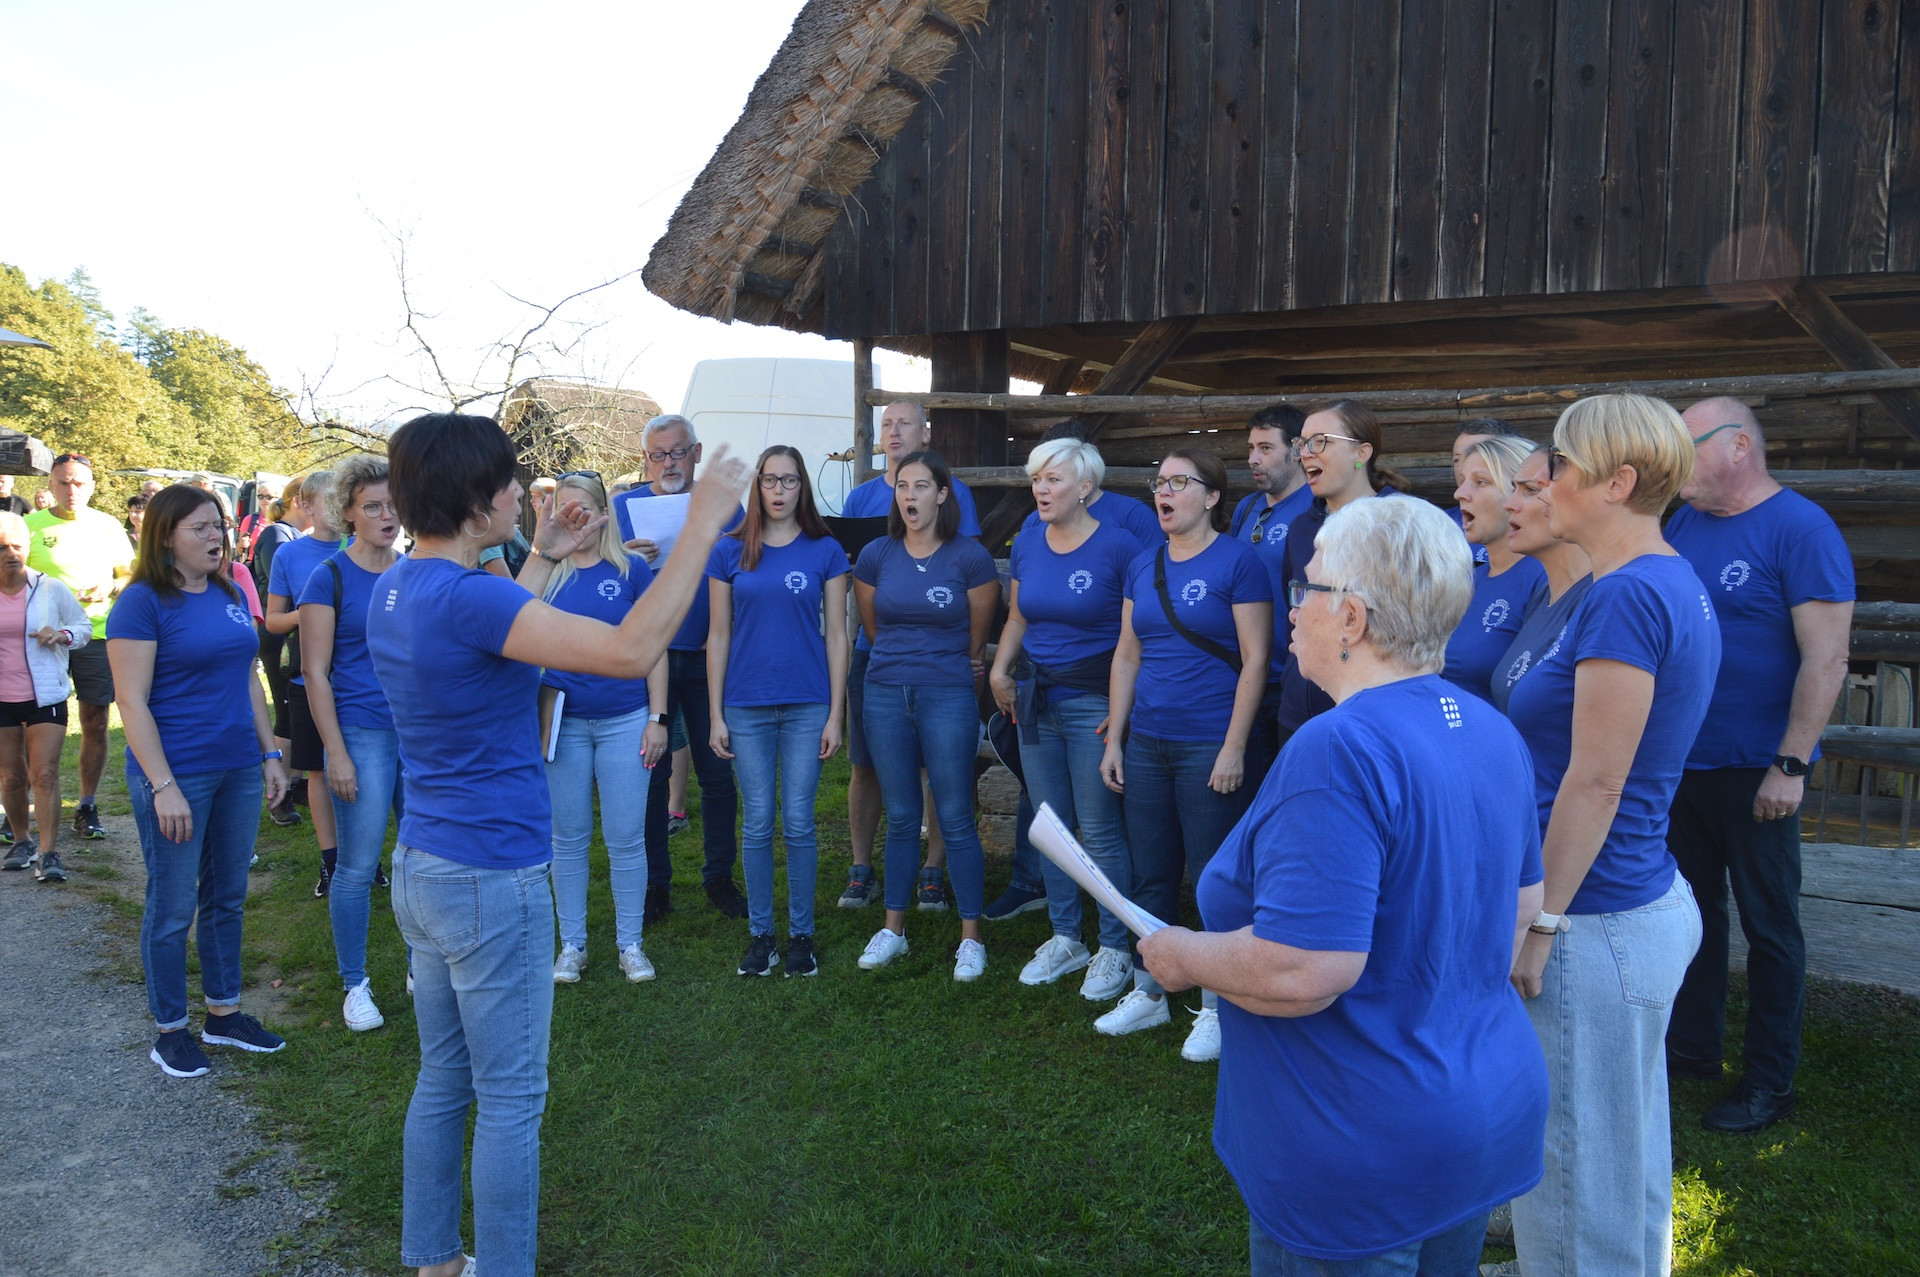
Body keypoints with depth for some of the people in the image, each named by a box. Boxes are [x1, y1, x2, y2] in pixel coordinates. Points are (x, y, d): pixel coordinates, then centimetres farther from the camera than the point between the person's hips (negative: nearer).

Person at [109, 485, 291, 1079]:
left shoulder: (229, 595, 8)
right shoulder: (142, 602, -11)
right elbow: (133, 703, -14)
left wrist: (270, 752, 12)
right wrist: (162, 787, -18)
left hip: (238, 770, 6)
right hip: (177, 776, -6)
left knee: (227, 898, 15)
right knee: (173, 908, 5)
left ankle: (223, 1013, 29)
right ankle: (170, 1030, 19)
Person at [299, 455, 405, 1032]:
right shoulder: (329, 577, -5)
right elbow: (315, 673, -6)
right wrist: (336, 754, -10)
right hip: (362, 735, -4)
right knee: (357, 866, 3)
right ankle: (355, 986, 17)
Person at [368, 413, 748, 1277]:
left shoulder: (399, 590, 6)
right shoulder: (463, 596, -24)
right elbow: (631, 652, -31)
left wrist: (544, 559, 25)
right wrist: (702, 526, -25)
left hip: (421, 868, 10)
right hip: (490, 879, -10)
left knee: (443, 1081, 20)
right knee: (510, 1098, 5)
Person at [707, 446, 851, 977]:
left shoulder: (825, 551, 1)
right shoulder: (729, 551, 3)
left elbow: (836, 634, 2)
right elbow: (718, 635, 5)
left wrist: (836, 714, -2)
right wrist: (716, 715, 2)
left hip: (807, 705, -1)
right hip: (747, 707, 1)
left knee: (798, 823, 3)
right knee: (757, 824, 6)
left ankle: (801, 933, 16)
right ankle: (760, 934, 18)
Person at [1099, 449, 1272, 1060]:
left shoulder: (1237, 561, -7)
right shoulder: (1143, 567, 11)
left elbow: (1255, 660, -11)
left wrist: (1234, 748, -15)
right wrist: (1114, 740, 10)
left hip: (1209, 748, -6)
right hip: (1147, 745, 6)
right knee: (1150, 877, 13)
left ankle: (1216, 1009, 17)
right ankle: (1148, 994, 27)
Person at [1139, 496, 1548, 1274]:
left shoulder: (1340, 750, -28)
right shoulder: (1491, 731, 1)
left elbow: (1304, 972, -31)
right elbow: (1523, 905, 13)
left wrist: (1185, 957, -14)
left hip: (1365, 1162, -8)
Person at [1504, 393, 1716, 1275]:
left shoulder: (1626, 596, -22)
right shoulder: (1676, 587, 9)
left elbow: (1595, 783, -22)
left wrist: (1539, 923, -16)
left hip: (1598, 928, -10)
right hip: (1650, 903, 10)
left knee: (1572, 1162, 7)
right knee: (1625, 1151, 24)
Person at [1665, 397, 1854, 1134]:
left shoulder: (1801, 530, -13)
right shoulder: (1682, 524, 7)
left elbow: (1827, 660, -17)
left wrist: (1791, 765, -20)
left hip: (1754, 770, -6)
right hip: (1680, 761, 7)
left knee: (1768, 926, 6)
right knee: (1693, 908, 17)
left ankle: (1769, 1085, 18)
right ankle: (1691, 1047, 32)